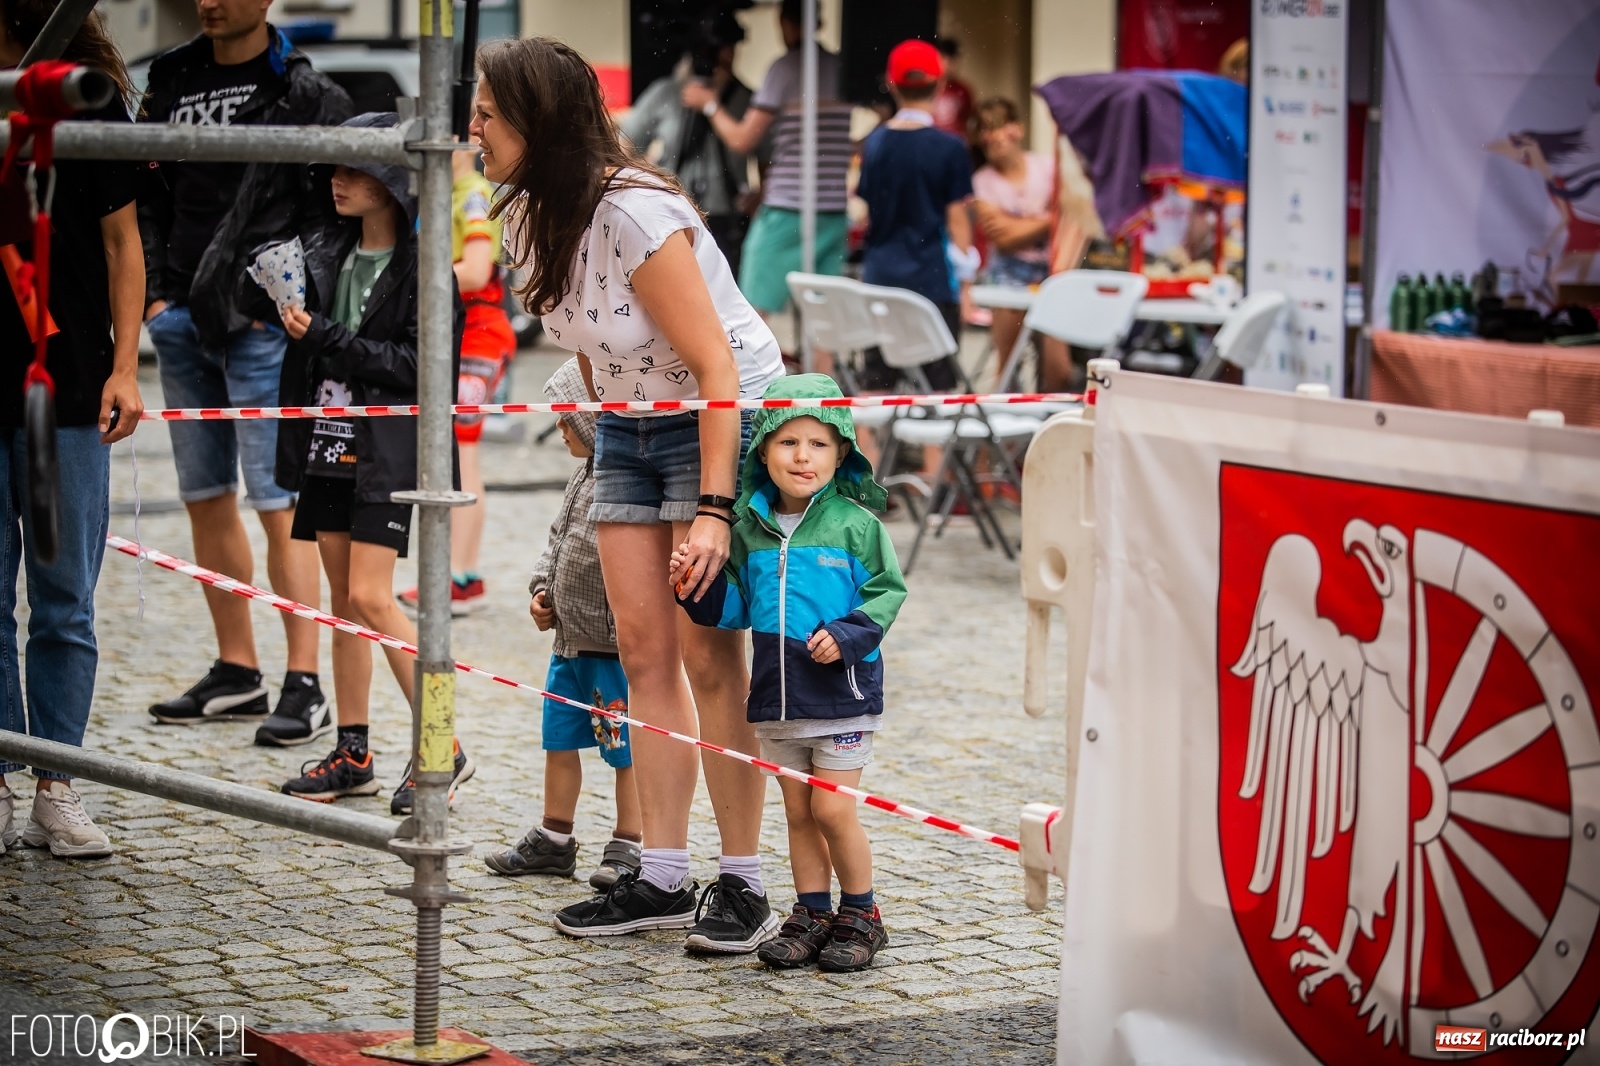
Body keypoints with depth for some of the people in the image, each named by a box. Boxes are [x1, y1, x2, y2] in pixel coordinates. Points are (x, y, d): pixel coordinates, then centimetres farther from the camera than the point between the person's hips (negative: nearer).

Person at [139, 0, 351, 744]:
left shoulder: (307, 94, -2)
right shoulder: (171, 83, 14)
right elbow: (149, 201, 18)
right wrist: (154, 293, 8)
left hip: (262, 324, -6)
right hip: (182, 320, 6)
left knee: (278, 504, -8)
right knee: (205, 499, 10)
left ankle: (304, 688, -5)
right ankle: (236, 671, 20)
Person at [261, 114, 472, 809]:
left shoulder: (423, 261, -10)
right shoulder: (323, 247, 10)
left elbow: (417, 362, -17)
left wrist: (323, 338, -17)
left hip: (389, 445, -7)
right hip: (329, 439, 7)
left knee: (370, 599, -11)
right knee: (342, 599, 9)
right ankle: (353, 755, 16)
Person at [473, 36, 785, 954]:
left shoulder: (635, 215, -26)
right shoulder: (533, 215, 0)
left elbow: (716, 368, -26)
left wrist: (712, 509, -30)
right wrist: (604, 430, 15)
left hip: (726, 423, -8)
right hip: (628, 430, 8)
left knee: (708, 654, -10)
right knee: (643, 648, 3)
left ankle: (744, 886, -3)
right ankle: (664, 878, 8)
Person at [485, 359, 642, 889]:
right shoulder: (587, 472, 13)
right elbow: (559, 539, 22)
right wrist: (543, 590, 10)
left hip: (615, 644, -10)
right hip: (570, 637, 10)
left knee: (626, 746, 1)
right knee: (559, 737, 16)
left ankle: (629, 846, 11)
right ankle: (553, 839, 26)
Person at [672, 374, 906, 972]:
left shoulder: (855, 524, -7)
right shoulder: (750, 528, 6)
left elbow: (885, 592, -4)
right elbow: (736, 608, 12)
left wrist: (846, 635, -18)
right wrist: (697, 588, -6)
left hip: (842, 690, -5)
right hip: (777, 694, 5)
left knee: (832, 809, -5)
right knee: (797, 811, 11)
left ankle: (860, 915, 11)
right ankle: (812, 915, 21)